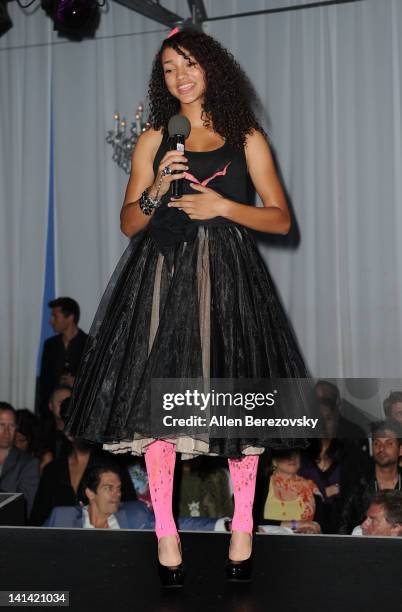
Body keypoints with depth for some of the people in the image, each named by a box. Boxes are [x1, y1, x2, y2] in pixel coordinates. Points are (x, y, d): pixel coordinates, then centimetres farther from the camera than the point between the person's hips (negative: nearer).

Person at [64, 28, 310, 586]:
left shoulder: (247, 138, 10)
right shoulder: (154, 139, 14)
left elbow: (281, 219, 6)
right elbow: (129, 223, 13)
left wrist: (223, 205, -7)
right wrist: (156, 191, -6)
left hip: (227, 276, -1)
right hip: (162, 276, 1)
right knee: (158, 398, -7)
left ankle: (244, 526, 10)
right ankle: (165, 532, 0)